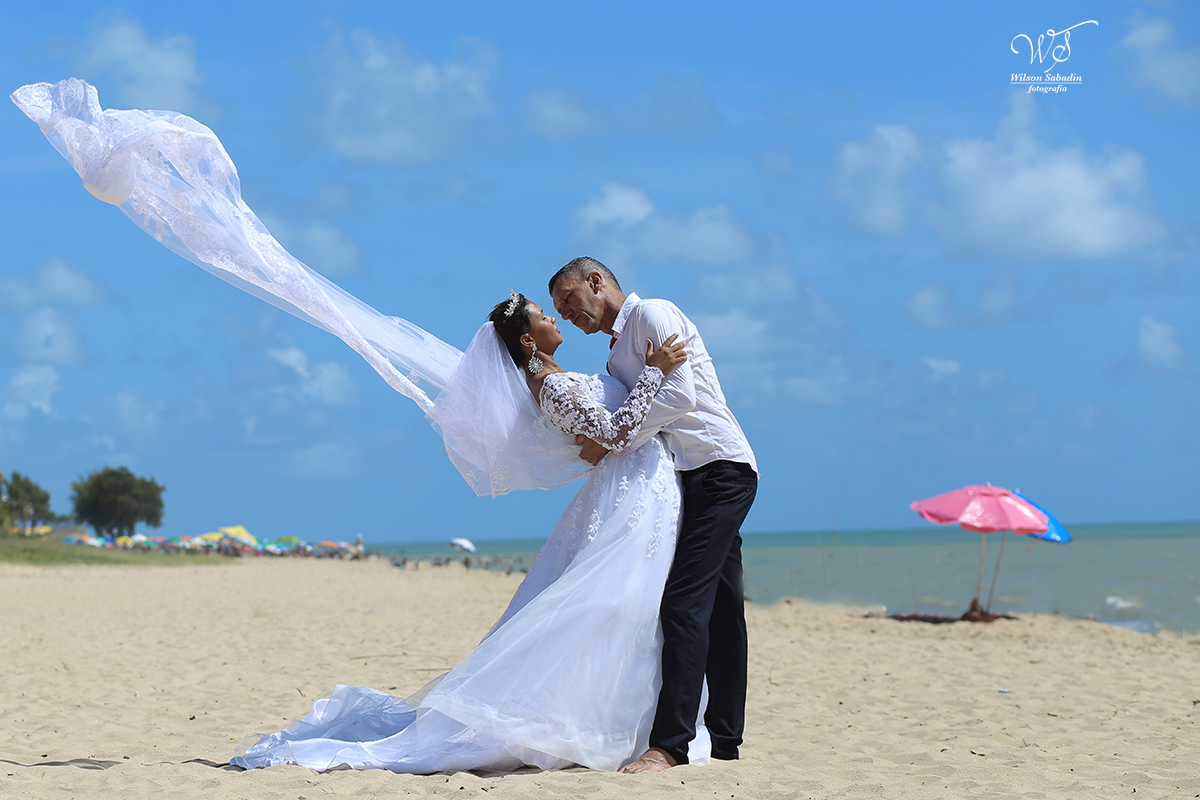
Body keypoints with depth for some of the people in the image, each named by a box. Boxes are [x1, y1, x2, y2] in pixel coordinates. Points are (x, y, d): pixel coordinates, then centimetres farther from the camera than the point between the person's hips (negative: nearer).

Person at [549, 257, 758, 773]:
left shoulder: (651, 314, -5)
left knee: (685, 600, -16)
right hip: (697, 478, 10)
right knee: (718, 607, 10)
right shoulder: (616, 353, 24)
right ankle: (725, 739, 14)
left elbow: (680, 395, -18)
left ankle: (670, 743, -20)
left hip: (719, 465, -10)